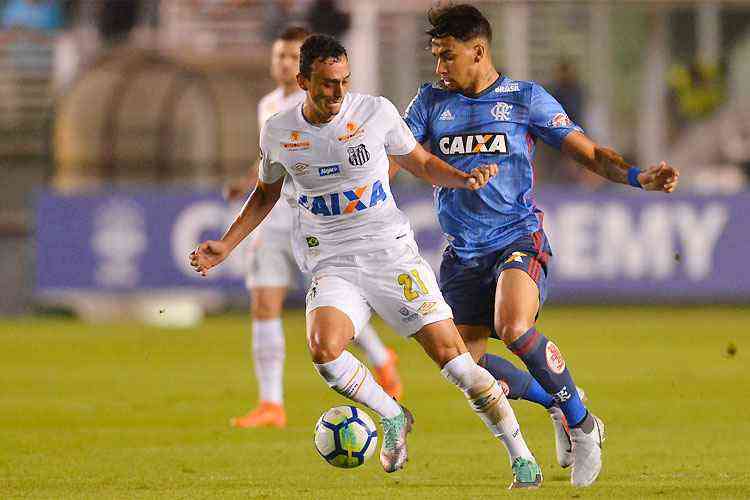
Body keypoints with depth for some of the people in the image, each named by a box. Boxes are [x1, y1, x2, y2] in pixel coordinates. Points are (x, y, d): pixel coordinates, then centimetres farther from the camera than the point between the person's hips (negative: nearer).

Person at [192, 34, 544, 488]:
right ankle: (393, 418, -1)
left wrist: (464, 178, -9)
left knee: (451, 356, -10)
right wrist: (225, 246, 12)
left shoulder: (376, 111, -4)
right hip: (333, 267, 1)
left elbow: (422, 164, 10)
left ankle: (523, 459, 2)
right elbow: (266, 194, 20)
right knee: (323, 349, -29)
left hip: (392, 253, -1)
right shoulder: (278, 133, 1)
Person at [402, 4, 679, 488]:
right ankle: (558, 403, 22)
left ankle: (581, 424, -12)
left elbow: (589, 153, 1)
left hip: (520, 240, -5)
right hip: (462, 252, 5)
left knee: (514, 328, -31)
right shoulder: (431, 102, 9)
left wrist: (638, 176, -16)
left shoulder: (525, 98, 0)